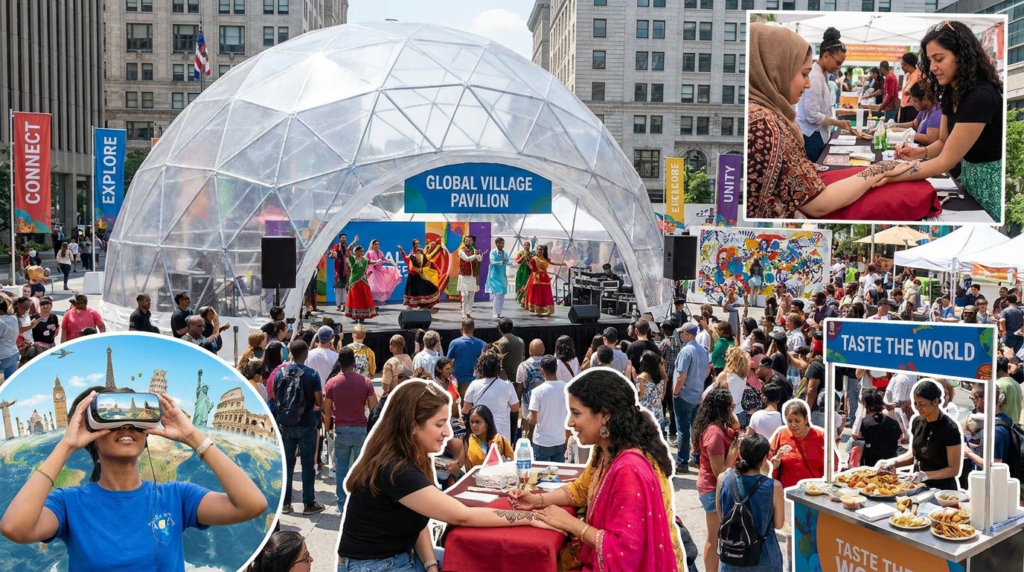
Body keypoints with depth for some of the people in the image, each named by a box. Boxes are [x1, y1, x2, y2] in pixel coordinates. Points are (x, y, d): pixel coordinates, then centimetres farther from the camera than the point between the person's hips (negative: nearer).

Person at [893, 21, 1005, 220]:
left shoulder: (981, 97, -26)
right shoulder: (952, 92, 1)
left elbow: (946, 161, -26)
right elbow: (944, 142, 10)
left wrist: (892, 176, -29)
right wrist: (919, 152, -12)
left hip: (991, 183, -8)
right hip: (968, 175, 8)